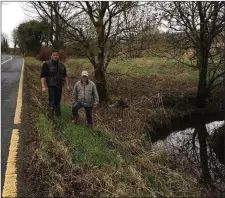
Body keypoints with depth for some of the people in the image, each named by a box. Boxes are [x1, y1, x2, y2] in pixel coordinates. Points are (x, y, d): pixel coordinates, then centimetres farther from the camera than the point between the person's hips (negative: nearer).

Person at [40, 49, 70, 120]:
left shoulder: (62, 65, 10)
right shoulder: (47, 64, -6)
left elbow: (65, 76, 16)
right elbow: (43, 76, -9)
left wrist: (67, 85, 10)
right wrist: (43, 86, -18)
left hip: (59, 86, 5)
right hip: (51, 87, -5)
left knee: (58, 102, 15)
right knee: (52, 102, -7)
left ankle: (58, 116, 29)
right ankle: (51, 118, 2)